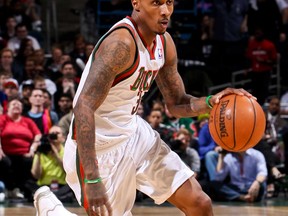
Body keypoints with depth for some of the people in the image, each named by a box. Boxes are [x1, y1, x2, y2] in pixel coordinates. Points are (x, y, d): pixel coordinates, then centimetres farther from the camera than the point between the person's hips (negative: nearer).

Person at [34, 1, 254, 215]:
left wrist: (210, 102, -12)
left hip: (135, 133, 8)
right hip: (99, 147, -8)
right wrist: (92, 180, -38)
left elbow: (177, 104, 12)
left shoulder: (165, 43, 0)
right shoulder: (121, 43, -27)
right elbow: (84, 107, -32)